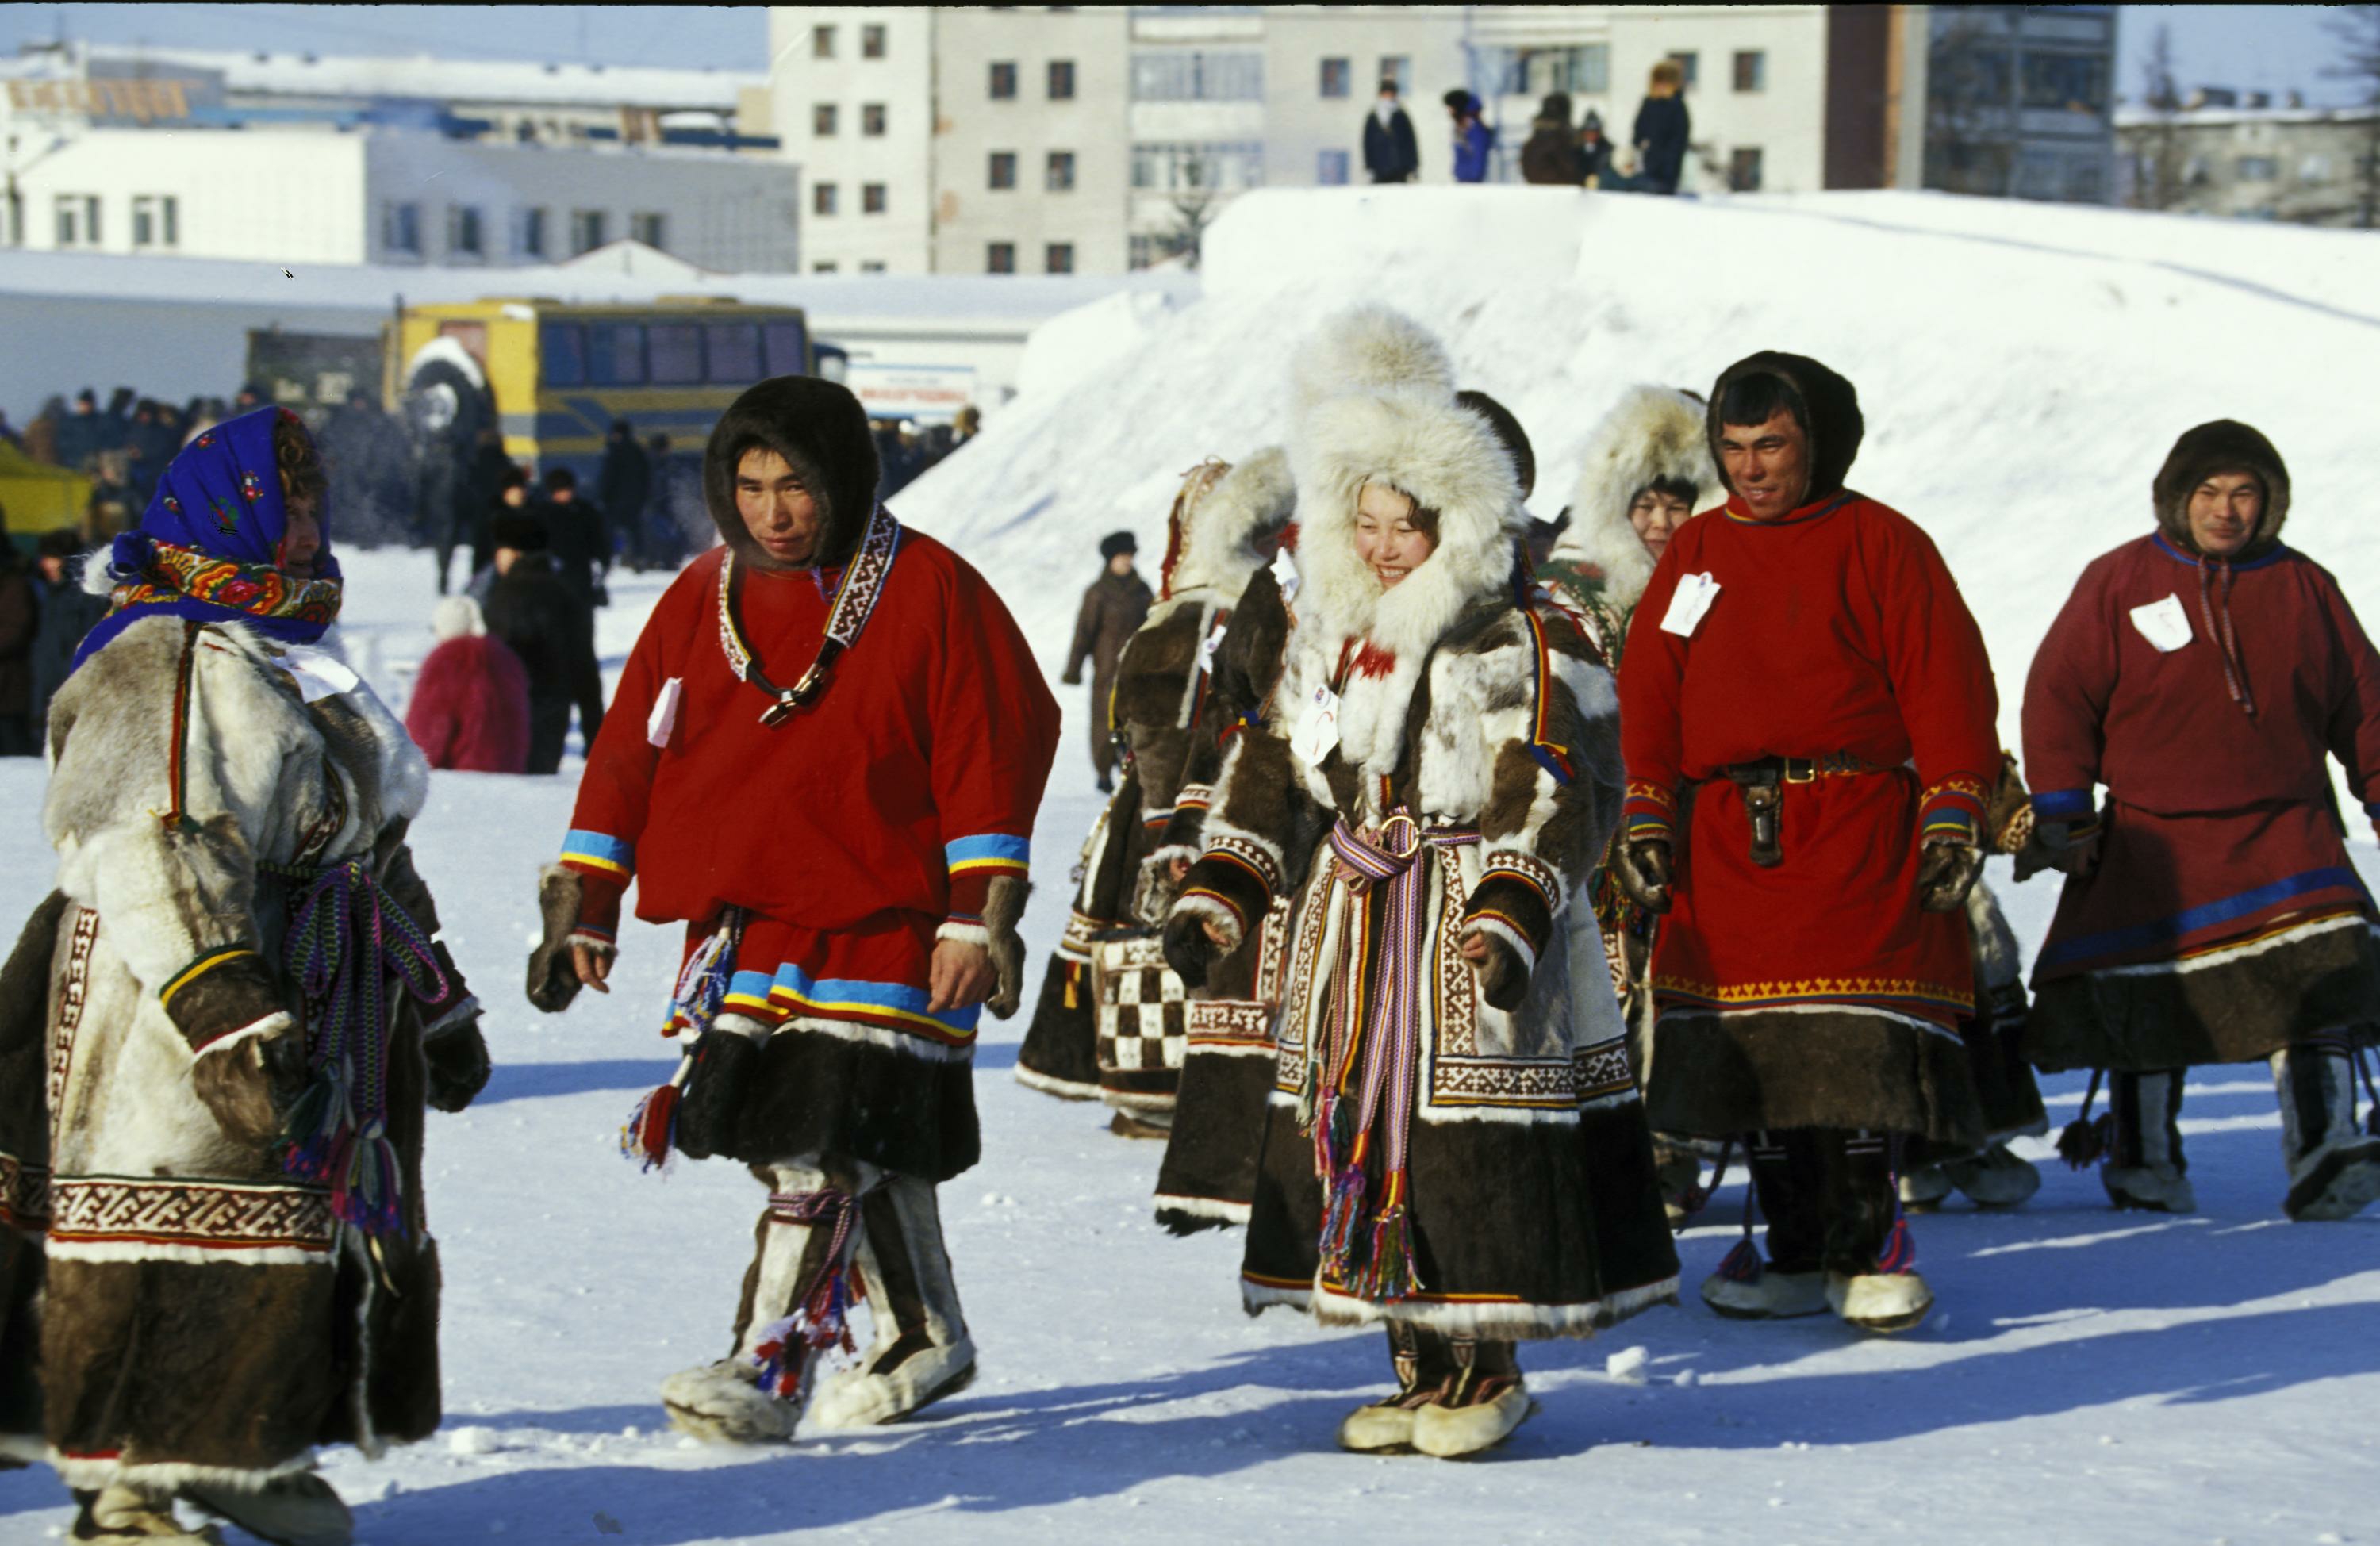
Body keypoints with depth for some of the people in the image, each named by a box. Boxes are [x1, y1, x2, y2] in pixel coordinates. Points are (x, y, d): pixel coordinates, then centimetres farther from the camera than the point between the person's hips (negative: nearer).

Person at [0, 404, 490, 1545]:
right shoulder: (165, 669, -14)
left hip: (326, 1013, 10)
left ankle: (248, 1452, 26)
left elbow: (370, 845, 28)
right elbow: (154, 858, -25)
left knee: (321, 1220, 14)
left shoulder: (296, 667, 20)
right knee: (175, 1237, -10)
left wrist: (437, 1003, 30)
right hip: (170, 1023, -10)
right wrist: (229, 1017, -33)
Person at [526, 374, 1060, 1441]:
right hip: (740, 932, 5)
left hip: (882, 930, -5)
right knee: (862, 1161, 11)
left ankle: (771, 1370, -17)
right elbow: (631, 751, 13)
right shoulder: (702, 600, 8)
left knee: (827, 1151, -14)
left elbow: (998, 747, -5)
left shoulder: (927, 592, -5)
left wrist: (978, 918, -10)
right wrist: (583, 905, 9)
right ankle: (919, 1340, 27)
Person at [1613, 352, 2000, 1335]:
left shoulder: (1880, 545, 3)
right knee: (1751, 1060, 3)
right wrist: (1645, 813, 7)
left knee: (1861, 1060, -13)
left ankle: (1868, 1248, -6)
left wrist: (1955, 810, -7)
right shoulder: (1694, 555, 16)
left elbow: (1945, 682, 0)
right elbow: (1648, 693, 16)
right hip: (1725, 837, 4)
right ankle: (1795, 1252, 11)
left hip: (1857, 832, -4)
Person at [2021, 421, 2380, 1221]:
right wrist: (2062, 809, -5)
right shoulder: (2118, 583, 0)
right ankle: (2145, 1161, 20)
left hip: (2283, 831, 1)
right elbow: (2059, 696, 1)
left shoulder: (2304, 588, 8)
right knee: (2146, 1004, 3)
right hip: (2152, 839, -1)